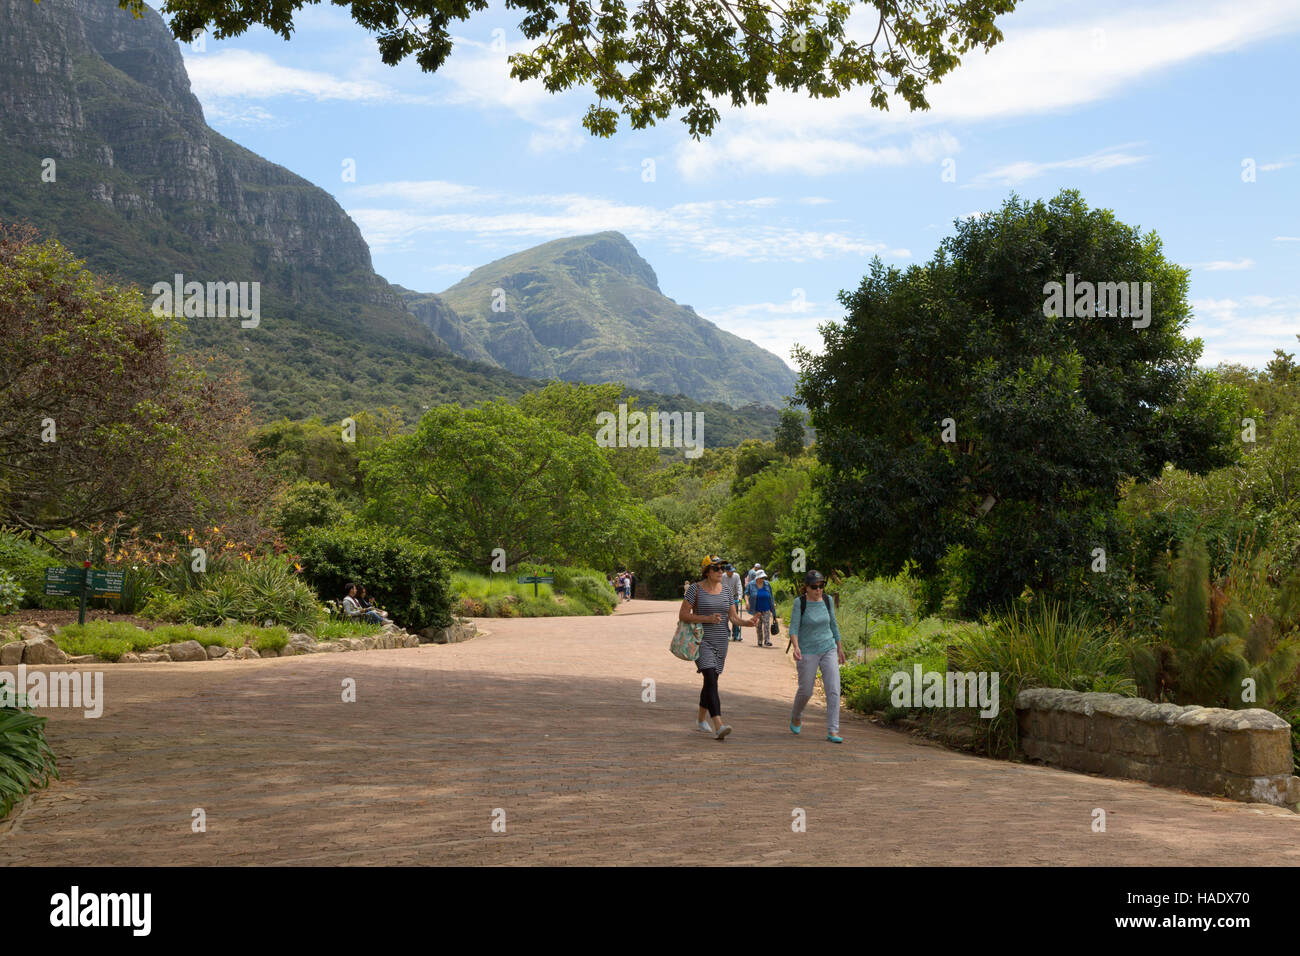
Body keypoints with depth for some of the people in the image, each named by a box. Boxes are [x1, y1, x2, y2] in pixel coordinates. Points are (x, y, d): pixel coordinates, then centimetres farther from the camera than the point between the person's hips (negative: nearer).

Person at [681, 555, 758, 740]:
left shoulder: (726, 591, 8)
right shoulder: (695, 589, -7)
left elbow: (733, 617, 7)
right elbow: (682, 615, -9)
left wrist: (746, 622, -15)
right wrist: (707, 618, -19)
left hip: (720, 642, 6)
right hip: (701, 641, -6)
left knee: (710, 681, 14)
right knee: (711, 680, -20)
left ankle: (700, 720, 34)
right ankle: (718, 726, -30)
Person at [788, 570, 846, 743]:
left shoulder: (827, 600, 1)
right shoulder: (800, 603, -11)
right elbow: (793, 628, -16)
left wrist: (839, 648, 20)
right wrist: (796, 647, -33)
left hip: (828, 650, 3)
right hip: (807, 652, -3)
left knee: (833, 690, -9)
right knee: (805, 691, 8)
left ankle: (833, 731, -7)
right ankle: (796, 717, 39)